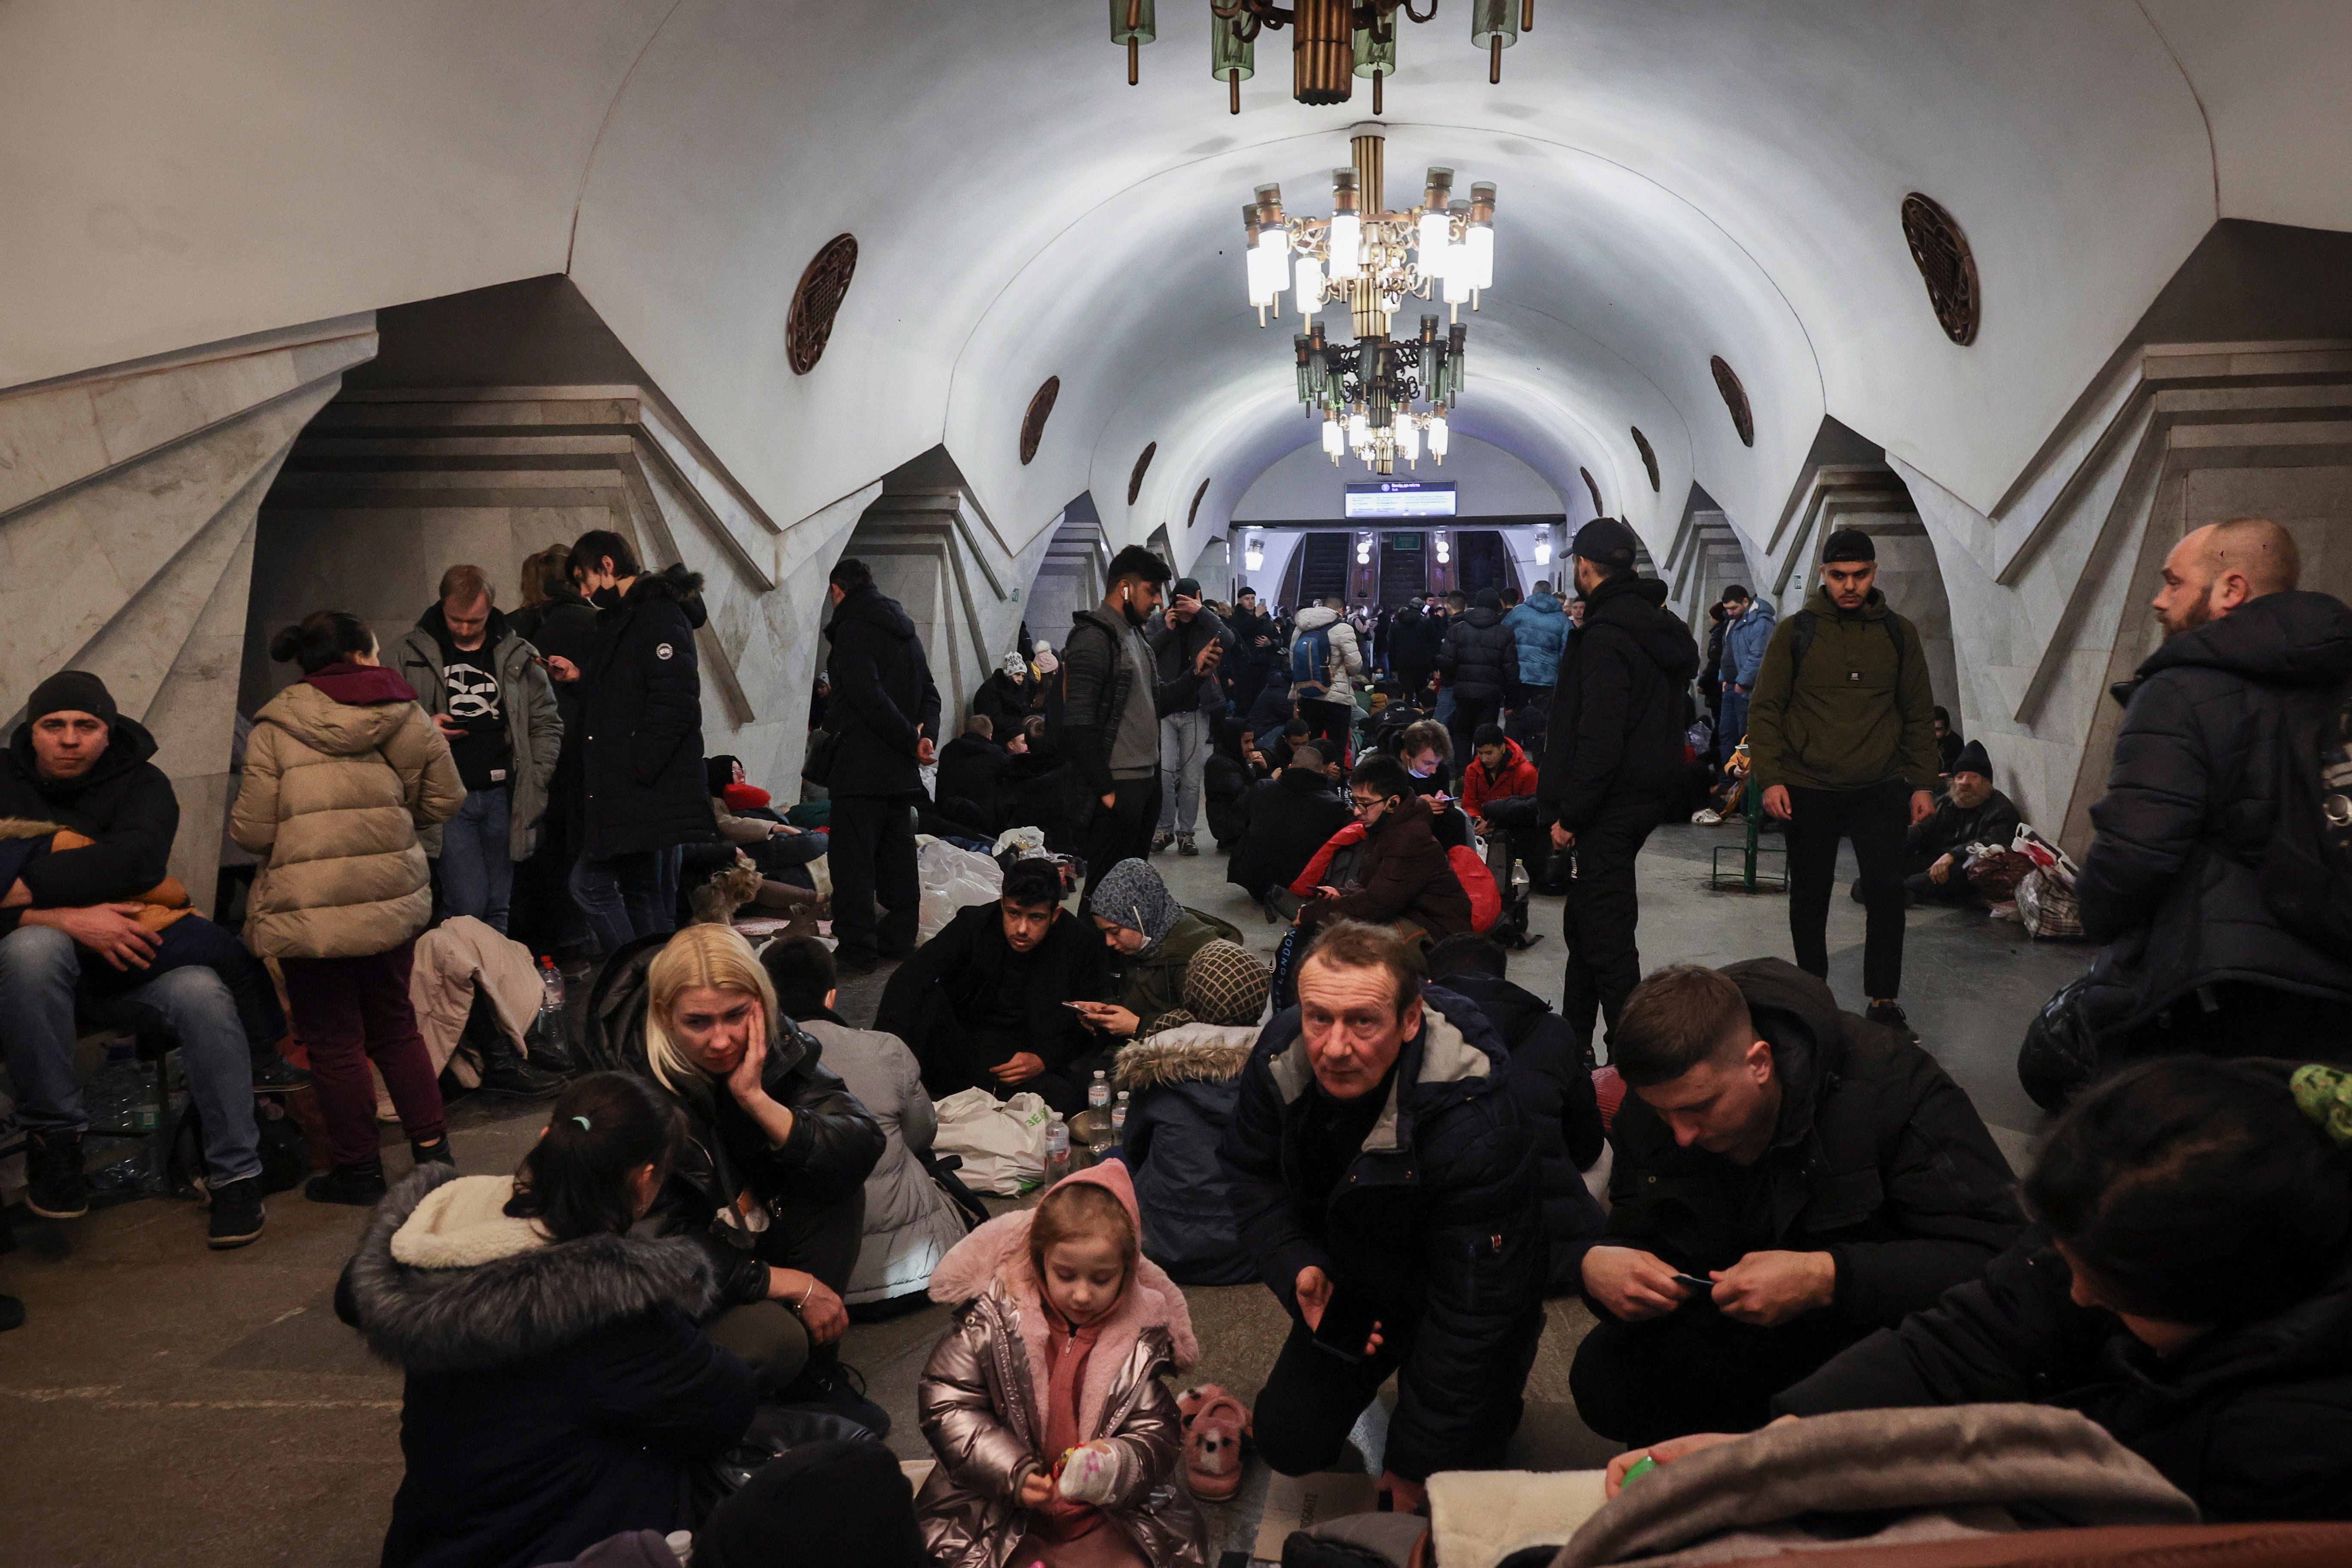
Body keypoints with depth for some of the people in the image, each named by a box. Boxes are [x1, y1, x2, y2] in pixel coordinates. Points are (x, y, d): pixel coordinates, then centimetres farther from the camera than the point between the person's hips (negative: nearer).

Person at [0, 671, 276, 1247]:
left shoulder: (141, 784, 0)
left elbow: (135, 858, -23)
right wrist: (67, 920, -27)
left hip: (131, 958, 0)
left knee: (203, 994, -29)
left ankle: (236, 1175, -17)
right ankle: (53, 1135, -23)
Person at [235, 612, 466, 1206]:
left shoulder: (276, 727, -6)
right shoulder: (404, 716, 1)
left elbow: (252, 832, -9)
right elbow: (444, 801, 6)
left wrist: (307, 825, 13)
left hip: (309, 908, -3)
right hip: (393, 898, 3)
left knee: (334, 1044, 8)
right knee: (395, 1027, 18)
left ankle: (358, 1171, 18)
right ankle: (432, 1149, 21)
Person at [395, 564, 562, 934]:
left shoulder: (518, 655, 7)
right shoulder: (412, 652, 3)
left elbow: (547, 722, 12)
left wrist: (534, 784, 2)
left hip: (502, 796, 2)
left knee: (497, 910, 9)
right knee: (468, 906, -11)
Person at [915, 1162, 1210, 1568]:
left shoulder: (1141, 1335, -3)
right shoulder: (993, 1315, -8)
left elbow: (1156, 1436, -2)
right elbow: (945, 1402, -7)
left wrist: (1114, 1463, -26)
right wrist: (1013, 1472, -18)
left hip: (1106, 1509, 2)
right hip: (1001, 1507, -1)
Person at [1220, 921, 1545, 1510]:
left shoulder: (1477, 1127, -40)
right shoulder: (1280, 1058, -23)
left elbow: (1471, 1310, -31)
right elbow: (1253, 1178, -3)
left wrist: (1417, 1466, -23)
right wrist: (1298, 1269, -23)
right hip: (1351, 1283, 5)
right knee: (1288, 1443, 3)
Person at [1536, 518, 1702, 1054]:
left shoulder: (1605, 637, -17)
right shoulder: (1665, 628, 14)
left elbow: (1601, 735, -23)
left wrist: (1569, 812, -18)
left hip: (1612, 803, -10)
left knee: (1603, 928, -4)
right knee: (1585, 920, 19)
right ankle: (1572, 1039, 30)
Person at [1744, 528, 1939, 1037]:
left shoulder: (1898, 633, 6)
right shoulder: (1795, 632, -1)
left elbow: (1919, 714, 10)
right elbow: (1764, 708, -1)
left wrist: (1923, 783, 5)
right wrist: (1769, 777, -10)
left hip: (1880, 789, 1)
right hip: (1808, 790, -1)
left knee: (1887, 893, -4)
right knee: (1810, 898, 9)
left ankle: (1883, 1000, 9)